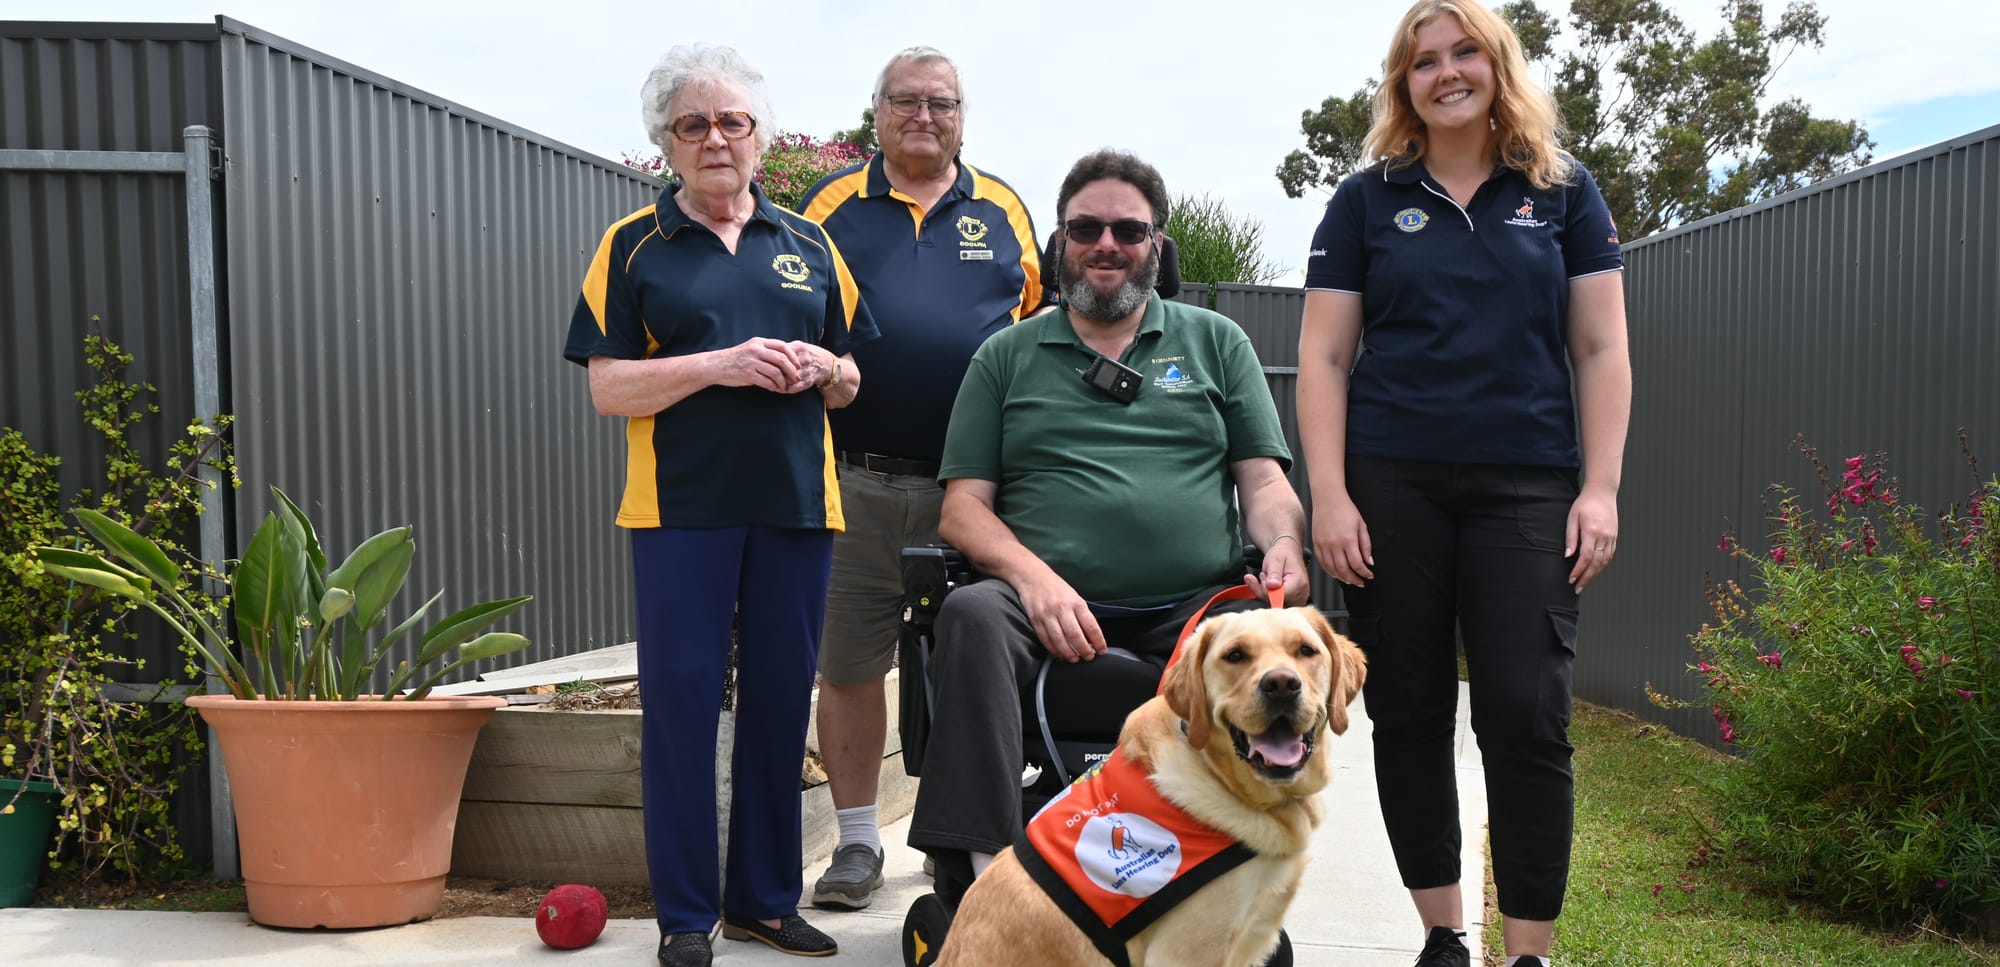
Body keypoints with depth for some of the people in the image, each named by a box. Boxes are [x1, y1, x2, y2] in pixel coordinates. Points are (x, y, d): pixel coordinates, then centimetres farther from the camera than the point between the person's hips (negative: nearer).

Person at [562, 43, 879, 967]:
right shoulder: (632, 247, 5)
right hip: (680, 508, -3)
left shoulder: (808, 244, 14)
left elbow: (851, 383, 17)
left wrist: (822, 369, -6)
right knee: (681, 701, -2)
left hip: (796, 504, 3)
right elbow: (608, 388, -3)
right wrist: (719, 366, -15)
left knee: (780, 701, 7)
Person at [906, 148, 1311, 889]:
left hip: (1196, 606, 1)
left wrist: (1283, 542, -9)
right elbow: (963, 508, 10)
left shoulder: (1216, 342, 21)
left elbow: (1264, 480, 16)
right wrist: (1033, 576, -10)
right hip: (1049, 607, 0)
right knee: (973, 614, -33)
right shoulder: (1006, 355, 18)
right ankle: (972, 877, -33)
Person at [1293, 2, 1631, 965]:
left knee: (1527, 718, -6)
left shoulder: (1563, 191, 10)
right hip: (1391, 486, 1)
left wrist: (1601, 488, -3)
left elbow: (1601, 350, 7)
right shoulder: (1367, 199, 8)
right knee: (1409, 715, 5)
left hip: (1527, 486, 0)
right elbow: (1324, 356, 4)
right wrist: (1328, 496, -6)